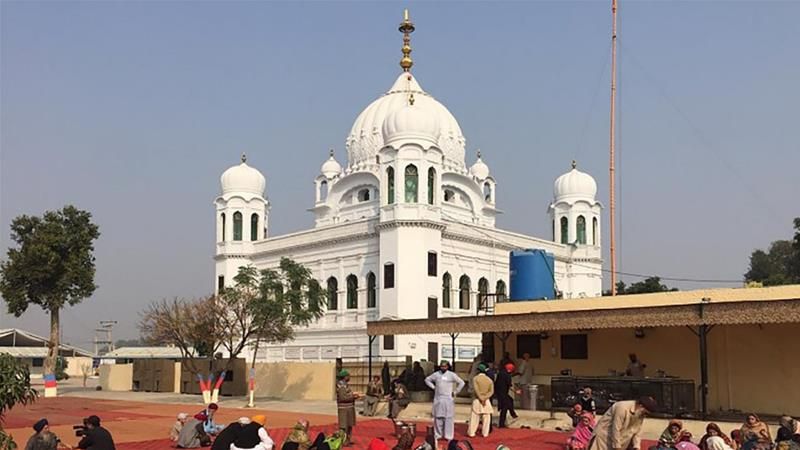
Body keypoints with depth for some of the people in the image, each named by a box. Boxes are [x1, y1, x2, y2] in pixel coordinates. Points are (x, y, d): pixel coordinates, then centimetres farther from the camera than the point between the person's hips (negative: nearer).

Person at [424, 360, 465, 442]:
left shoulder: (452, 375, -4)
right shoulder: (436, 374, 4)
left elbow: (461, 383, -1)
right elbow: (427, 380, 18)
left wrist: (455, 392, -2)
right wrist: (433, 387, 7)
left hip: (448, 399, -3)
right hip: (438, 399, 3)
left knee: (448, 418, -3)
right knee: (438, 417, 6)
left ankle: (448, 436, 1)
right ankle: (438, 435, 16)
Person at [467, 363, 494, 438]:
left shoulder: (475, 378, -8)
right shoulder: (489, 379, 3)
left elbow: (476, 390, -15)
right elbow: (491, 391, -3)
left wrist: (481, 398, -12)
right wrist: (484, 398, -9)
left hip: (477, 400, -2)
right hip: (487, 401, 2)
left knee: (474, 417, 4)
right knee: (486, 418, 8)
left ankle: (471, 432, 7)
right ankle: (485, 433, 10)